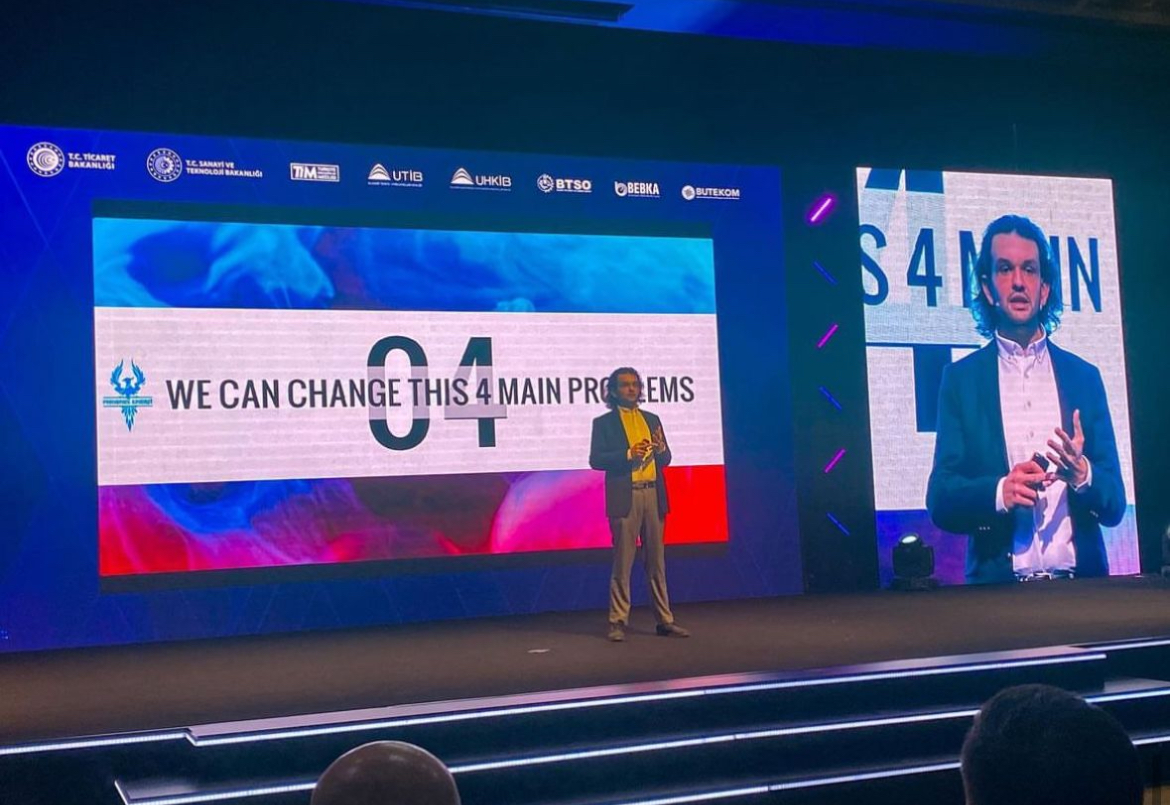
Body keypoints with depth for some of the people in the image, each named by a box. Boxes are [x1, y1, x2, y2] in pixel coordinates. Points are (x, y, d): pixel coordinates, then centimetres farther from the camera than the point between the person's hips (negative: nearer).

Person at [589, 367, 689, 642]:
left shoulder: (652, 420, 17)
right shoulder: (604, 423, 4)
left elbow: (665, 460, 18)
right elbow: (595, 459, -5)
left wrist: (661, 449, -5)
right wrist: (629, 454, -16)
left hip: (653, 495, 4)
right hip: (625, 498, -4)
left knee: (656, 561, 7)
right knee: (622, 563, -3)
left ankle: (665, 620, 11)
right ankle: (618, 622, 3)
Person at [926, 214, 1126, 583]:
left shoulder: (1085, 376, 11)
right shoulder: (961, 378, 6)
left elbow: (1115, 504, 9)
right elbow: (940, 501, -1)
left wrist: (1082, 474, -11)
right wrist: (999, 492, -19)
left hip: (1080, 584, 2)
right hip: (998, 584, -2)